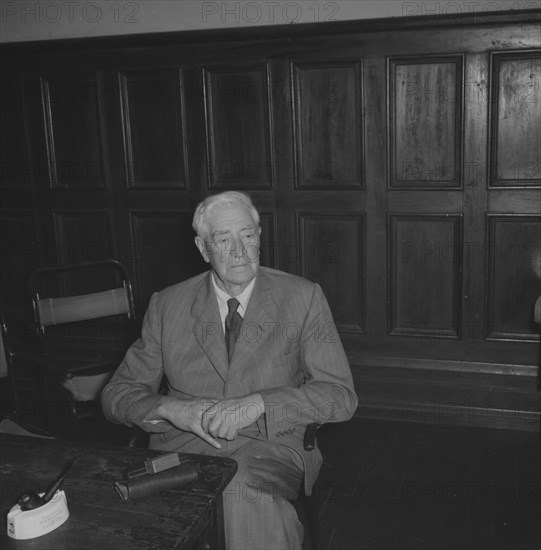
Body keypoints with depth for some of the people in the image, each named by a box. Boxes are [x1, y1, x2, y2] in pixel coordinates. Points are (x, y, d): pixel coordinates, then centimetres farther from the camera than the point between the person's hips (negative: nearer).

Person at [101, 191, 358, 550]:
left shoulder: (303, 298, 4)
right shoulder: (167, 305, 9)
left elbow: (340, 396, -2)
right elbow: (117, 393, 11)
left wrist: (257, 404, -16)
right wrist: (170, 408, -11)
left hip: (269, 450, -1)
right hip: (181, 451, 1)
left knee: (246, 493, -34)